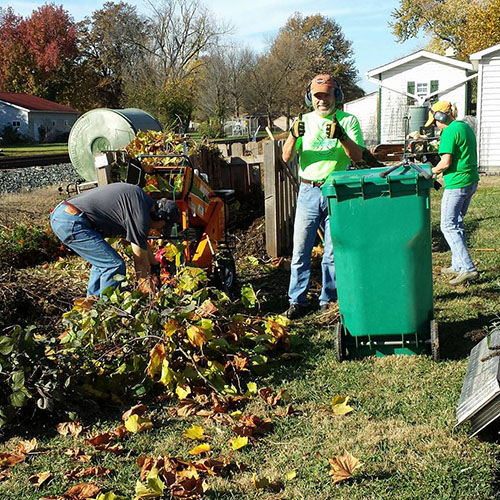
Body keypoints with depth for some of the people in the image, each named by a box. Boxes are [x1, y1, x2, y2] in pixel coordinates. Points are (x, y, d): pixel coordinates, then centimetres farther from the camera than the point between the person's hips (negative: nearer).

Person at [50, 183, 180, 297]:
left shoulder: (141, 197, 16)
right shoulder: (141, 217, -14)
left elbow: (142, 242, 28)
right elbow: (140, 260, -4)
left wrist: (154, 266, 35)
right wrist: (147, 286, 10)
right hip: (71, 223, -11)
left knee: (103, 261, 23)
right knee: (115, 265, -8)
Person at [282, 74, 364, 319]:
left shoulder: (348, 121, 3)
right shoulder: (304, 121, 10)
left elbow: (358, 156, -9)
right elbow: (286, 157, 1)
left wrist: (341, 136, -27)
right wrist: (293, 136, -18)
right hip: (308, 191, 2)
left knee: (333, 252, 5)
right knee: (300, 250, 2)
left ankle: (328, 300, 17)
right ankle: (297, 300, 11)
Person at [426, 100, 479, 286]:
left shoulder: (449, 131, -15)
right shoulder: (466, 127, 15)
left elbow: (446, 162, -20)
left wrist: (433, 171, -2)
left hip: (457, 183, -10)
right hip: (471, 181, 10)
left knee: (448, 226, -6)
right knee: (457, 224, 18)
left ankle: (468, 268, -11)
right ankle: (458, 265, 23)